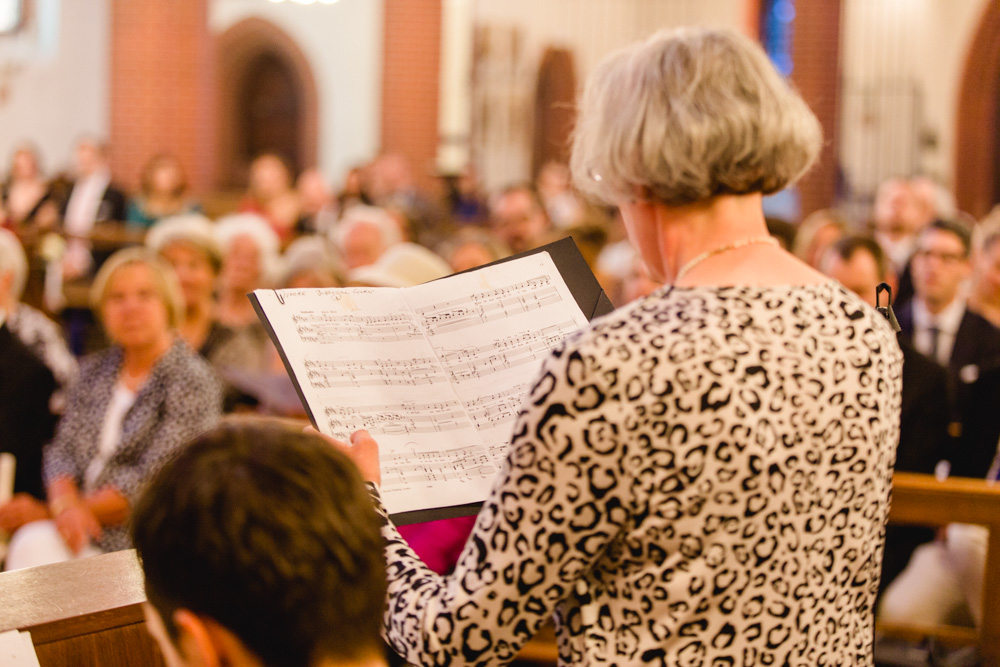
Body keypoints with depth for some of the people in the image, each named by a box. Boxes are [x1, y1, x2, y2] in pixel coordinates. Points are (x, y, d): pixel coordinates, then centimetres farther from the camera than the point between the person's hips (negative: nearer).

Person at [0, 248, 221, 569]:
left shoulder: (191, 380, -7)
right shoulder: (95, 370, 14)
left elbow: (151, 485, -13)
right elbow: (63, 450, 9)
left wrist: (46, 512, -11)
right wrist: (65, 505, -15)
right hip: (84, 530, 5)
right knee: (31, 545, -27)